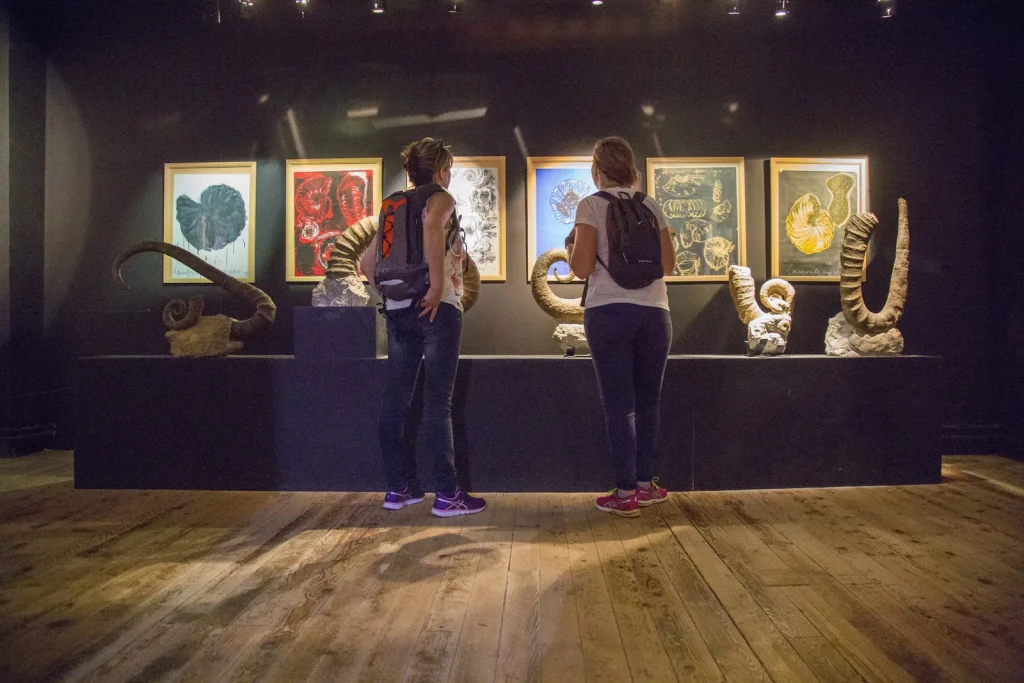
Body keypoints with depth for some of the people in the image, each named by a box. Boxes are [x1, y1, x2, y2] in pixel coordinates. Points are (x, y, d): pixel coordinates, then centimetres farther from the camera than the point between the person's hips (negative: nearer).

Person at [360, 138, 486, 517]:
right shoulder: (441, 198, -1)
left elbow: (368, 262, 17)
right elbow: (432, 224, -26)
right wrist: (438, 283, -24)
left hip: (398, 311, 7)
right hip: (435, 309, -7)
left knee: (395, 400, 8)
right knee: (437, 401, -5)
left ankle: (398, 487, 17)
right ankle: (447, 495, -1)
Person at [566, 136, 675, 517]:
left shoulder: (591, 206, -3)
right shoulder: (651, 207, 8)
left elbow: (581, 268, -11)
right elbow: (668, 264, 9)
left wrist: (571, 246, 10)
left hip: (608, 312, -3)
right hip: (654, 313, 3)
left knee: (619, 404, 2)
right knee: (648, 401, 14)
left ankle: (626, 494, 7)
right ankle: (645, 484, 23)